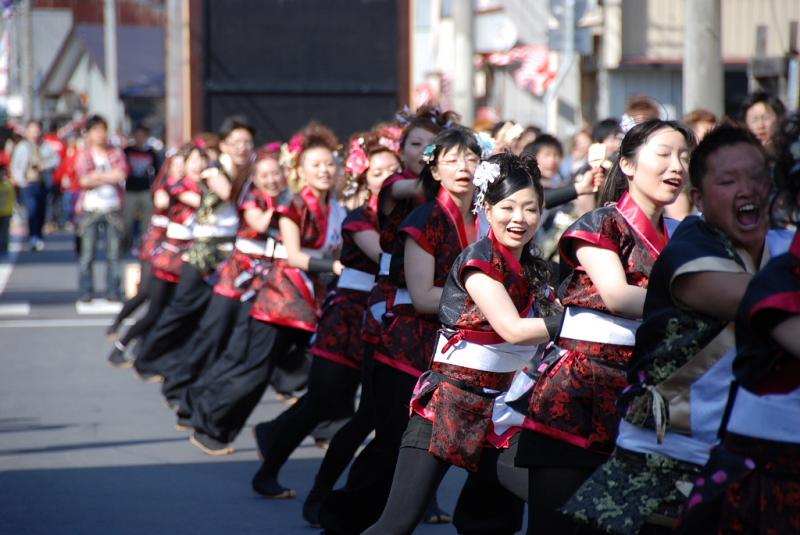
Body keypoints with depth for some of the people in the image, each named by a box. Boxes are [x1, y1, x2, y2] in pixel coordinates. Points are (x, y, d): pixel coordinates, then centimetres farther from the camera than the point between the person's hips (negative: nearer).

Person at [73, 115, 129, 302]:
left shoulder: (116, 153, 10)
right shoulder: (83, 155, 5)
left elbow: (121, 174, -5)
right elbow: (84, 180, -8)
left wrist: (98, 176, -9)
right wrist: (109, 177, -6)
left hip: (113, 207, 2)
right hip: (90, 208, -1)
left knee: (114, 253, 0)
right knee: (88, 253, -3)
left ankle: (113, 291, 5)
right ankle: (85, 292, 3)